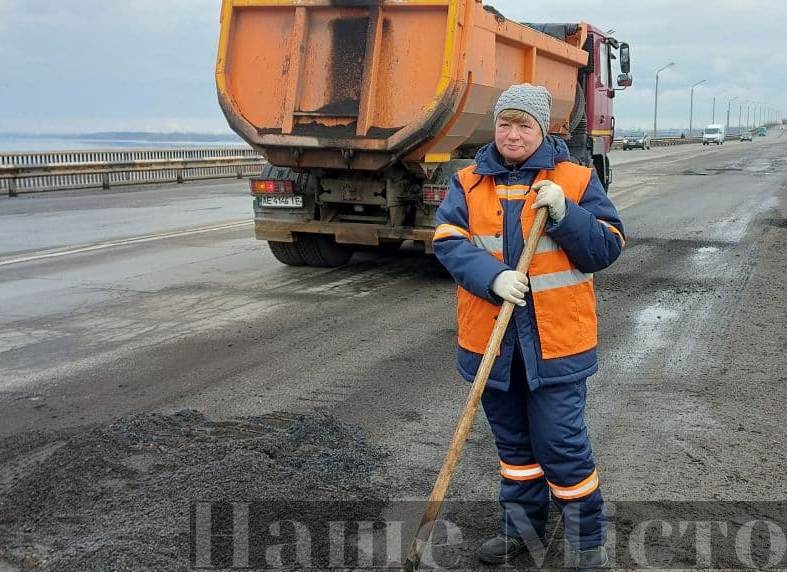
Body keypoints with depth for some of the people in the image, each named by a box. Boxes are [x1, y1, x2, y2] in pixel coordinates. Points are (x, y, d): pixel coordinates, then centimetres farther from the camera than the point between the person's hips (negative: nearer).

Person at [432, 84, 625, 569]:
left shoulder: (577, 180, -1)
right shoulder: (469, 182, 4)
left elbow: (608, 249, -5)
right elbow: (448, 243, -8)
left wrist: (564, 214, -20)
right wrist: (492, 276, -24)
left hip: (555, 340, -3)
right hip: (490, 339, 3)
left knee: (562, 443, -1)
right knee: (513, 440, 18)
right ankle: (523, 528, 36)